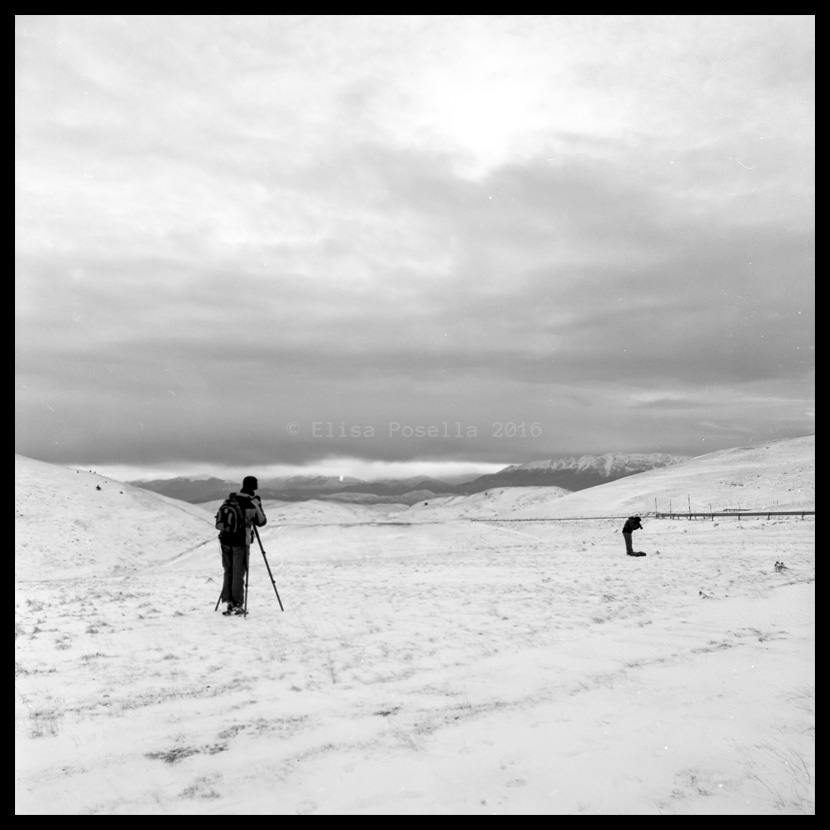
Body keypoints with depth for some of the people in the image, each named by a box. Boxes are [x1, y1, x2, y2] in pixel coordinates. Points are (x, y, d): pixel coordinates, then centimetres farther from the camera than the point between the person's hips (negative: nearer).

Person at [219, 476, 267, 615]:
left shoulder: (231, 498, 6)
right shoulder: (254, 502, -8)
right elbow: (261, 522, -3)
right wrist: (258, 507, -1)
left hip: (225, 539, 5)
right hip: (241, 542, -5)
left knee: (228, 571, 15)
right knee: (238, 573, 1)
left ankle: (228, 600, 15)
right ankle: (237, 604, 5)